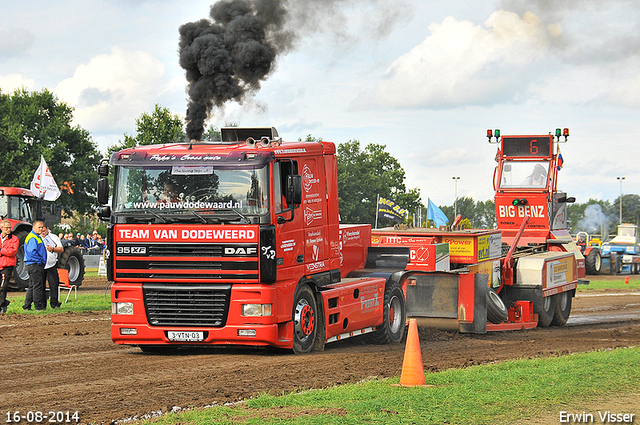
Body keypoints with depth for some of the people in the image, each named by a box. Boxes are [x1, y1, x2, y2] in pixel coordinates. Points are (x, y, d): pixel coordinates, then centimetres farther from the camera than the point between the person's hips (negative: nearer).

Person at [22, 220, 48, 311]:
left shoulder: (37, 237, 19)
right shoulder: (32, 238, -15)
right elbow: (31, 252, -24)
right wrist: (39, 260, -17)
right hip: (34, 265, -11)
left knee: (32, 287, 13)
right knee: (38, 286, -8)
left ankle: (27, 306, 17)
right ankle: (39, 307, -6)